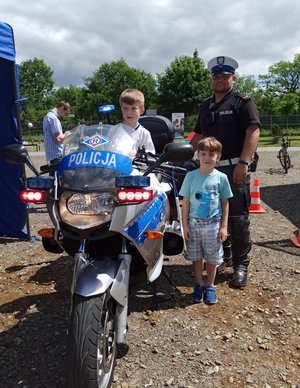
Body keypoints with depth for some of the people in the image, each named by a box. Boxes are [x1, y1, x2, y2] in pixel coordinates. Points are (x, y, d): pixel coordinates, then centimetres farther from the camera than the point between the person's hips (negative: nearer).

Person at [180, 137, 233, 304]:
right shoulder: (191, 176, -4)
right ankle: (199, 284, 30)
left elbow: (225, 203, 2)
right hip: (194, 223, 0)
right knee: (196, 256, 12)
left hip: (213, 224, 0)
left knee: (212, 257, 11)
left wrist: (224, 226, -1)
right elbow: (185, 202, -1)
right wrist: (185, 225, -4)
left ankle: (210, 286, 29)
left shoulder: (221, 178, -4)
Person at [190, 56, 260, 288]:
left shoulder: (243, 102, 0)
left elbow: (253, 131, -13)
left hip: (235, 169, -6)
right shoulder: (205, 106, 20)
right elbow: (199, 136, 26)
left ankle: (241, 265, 8)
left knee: (237, 219, -4)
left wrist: (243, 162, -24)